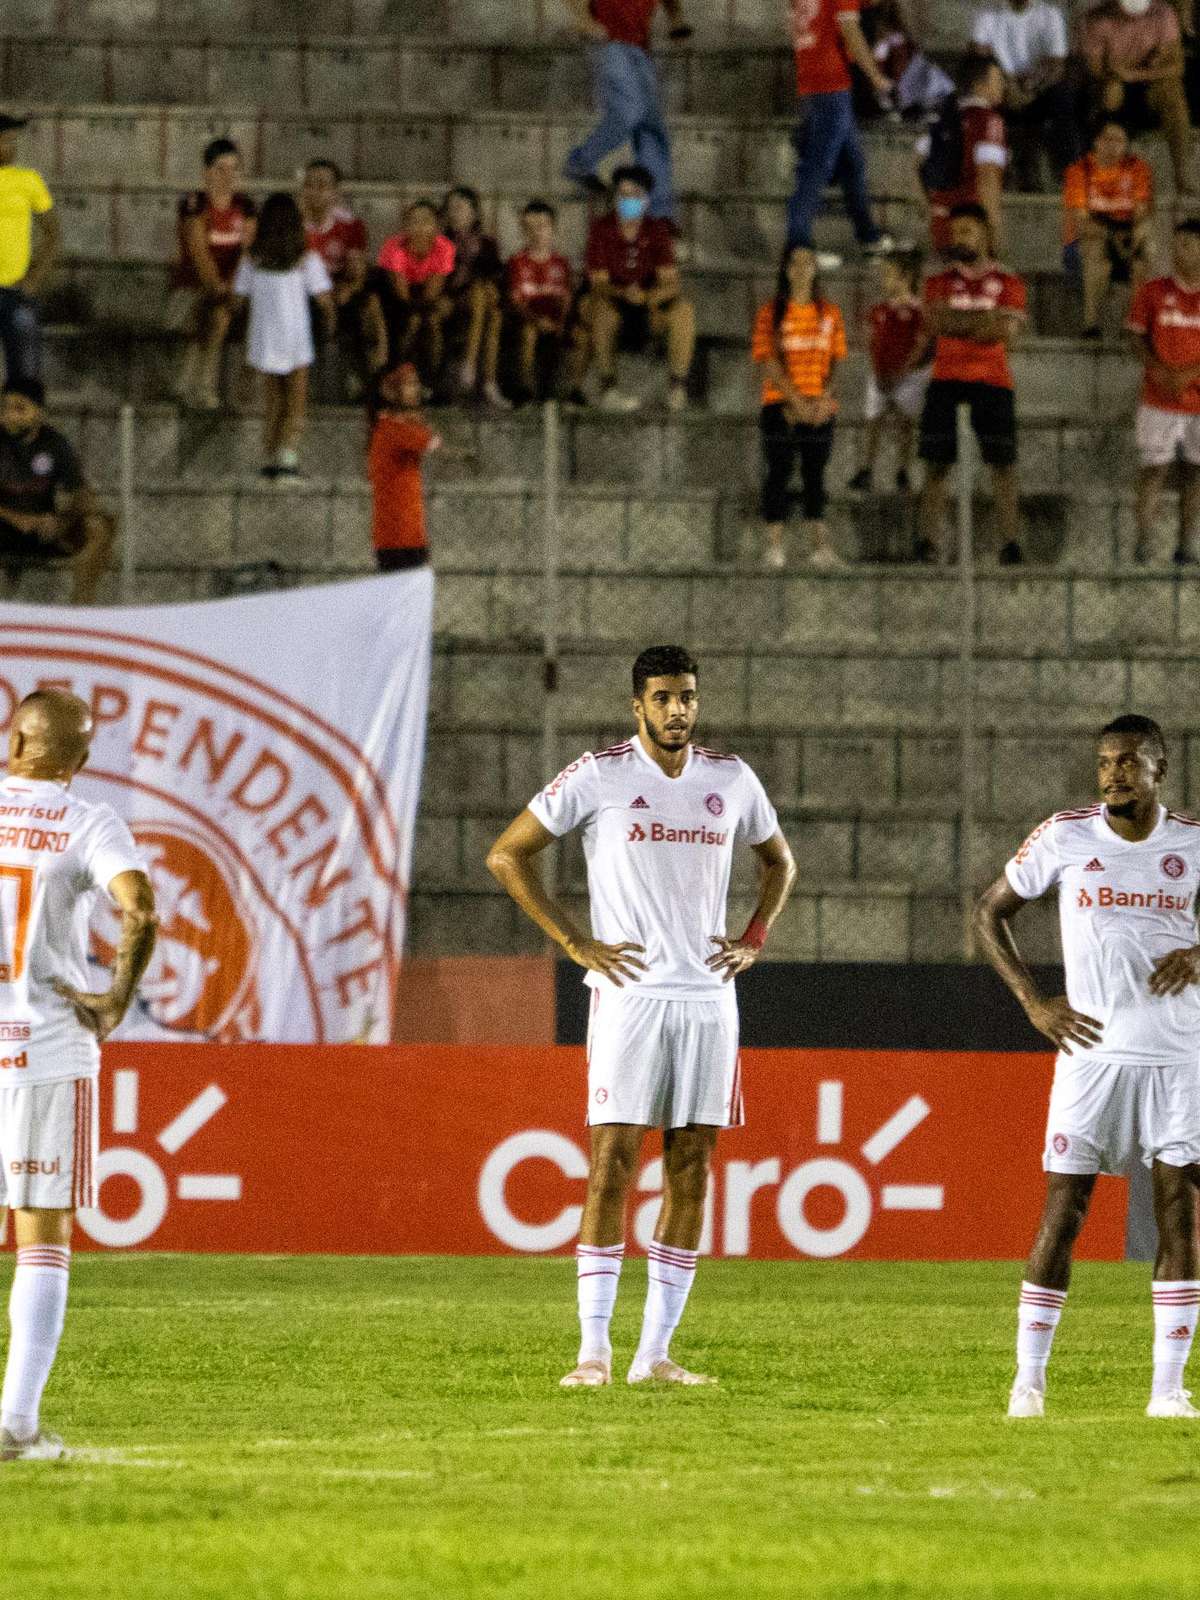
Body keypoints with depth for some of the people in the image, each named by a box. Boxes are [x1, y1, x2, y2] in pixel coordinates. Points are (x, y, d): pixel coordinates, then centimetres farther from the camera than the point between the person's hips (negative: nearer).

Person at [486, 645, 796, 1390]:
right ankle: (594, 1348, -8)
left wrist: (755, 939, 10)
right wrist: (576, 943, -4)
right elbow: (507, 855, 1)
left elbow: (779, 860, 27)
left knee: (692, 1168, 2)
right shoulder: (599, 777, -3)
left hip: (708, 995, 4)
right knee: (613, 1161, -9)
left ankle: (656, 1352, 6)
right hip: (631, 993, -4)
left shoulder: (732, 781, 9)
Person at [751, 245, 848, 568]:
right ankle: (774, 544, -5)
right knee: (779, 471, -5)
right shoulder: (771, 313, 1)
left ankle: (819, 543, -2)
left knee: (815, 472, 0)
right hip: (781, 405, -3)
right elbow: (768, 361, -5)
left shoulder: (829, 312, 11)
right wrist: (797, 401, -13)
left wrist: (824, 398, -7)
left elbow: (837, 360, 8)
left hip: (820, 407, 3)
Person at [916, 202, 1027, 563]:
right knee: (937, 462, -4)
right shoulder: (940, 283, 13)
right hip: (946, 380, 1)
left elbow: (1007, 330, -6)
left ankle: (1010, 540, -6)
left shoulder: (1007, 283, 9)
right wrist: (983, 322, -13)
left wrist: (958, 323, -10)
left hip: (993, 380, -1)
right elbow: (936, 322, -5)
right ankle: (928, 538, -6)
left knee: (1002, 461, -5)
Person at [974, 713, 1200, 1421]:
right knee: (1063, 1210, -4)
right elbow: (992, 912, 7)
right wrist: (1035, 1002, -2)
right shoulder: (1065, 836, -1)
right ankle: (1029, 1378, 3)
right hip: (1092, 1049, -1)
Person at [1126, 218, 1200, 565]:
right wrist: (1160, 373, -13)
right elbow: (1140, 338, 3)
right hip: (1160, 401, -1)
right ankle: (1143, 540, -4)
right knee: (1153, 467, -5)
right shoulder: (1153, 292, 2)